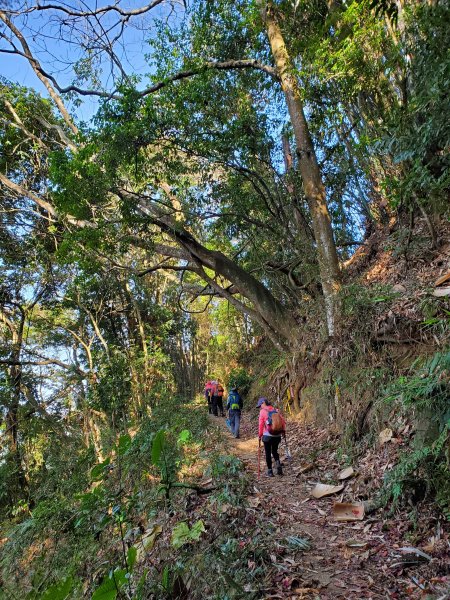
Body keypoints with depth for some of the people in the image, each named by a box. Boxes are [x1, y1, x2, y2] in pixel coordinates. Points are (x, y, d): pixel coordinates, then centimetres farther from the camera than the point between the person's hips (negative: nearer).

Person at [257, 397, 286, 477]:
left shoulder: (262, 411, -5)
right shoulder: (276, 410, 7)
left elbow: (261, 424, -7)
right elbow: (283, 421, 2)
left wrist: (260, 435, 2)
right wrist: (283, 431, 14)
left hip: (267, 436, -4)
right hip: (277, 436, 4)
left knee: (268, 453, 10)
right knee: (275, 451, 21)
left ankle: (270, 471, 12)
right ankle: (278, 464, -1)